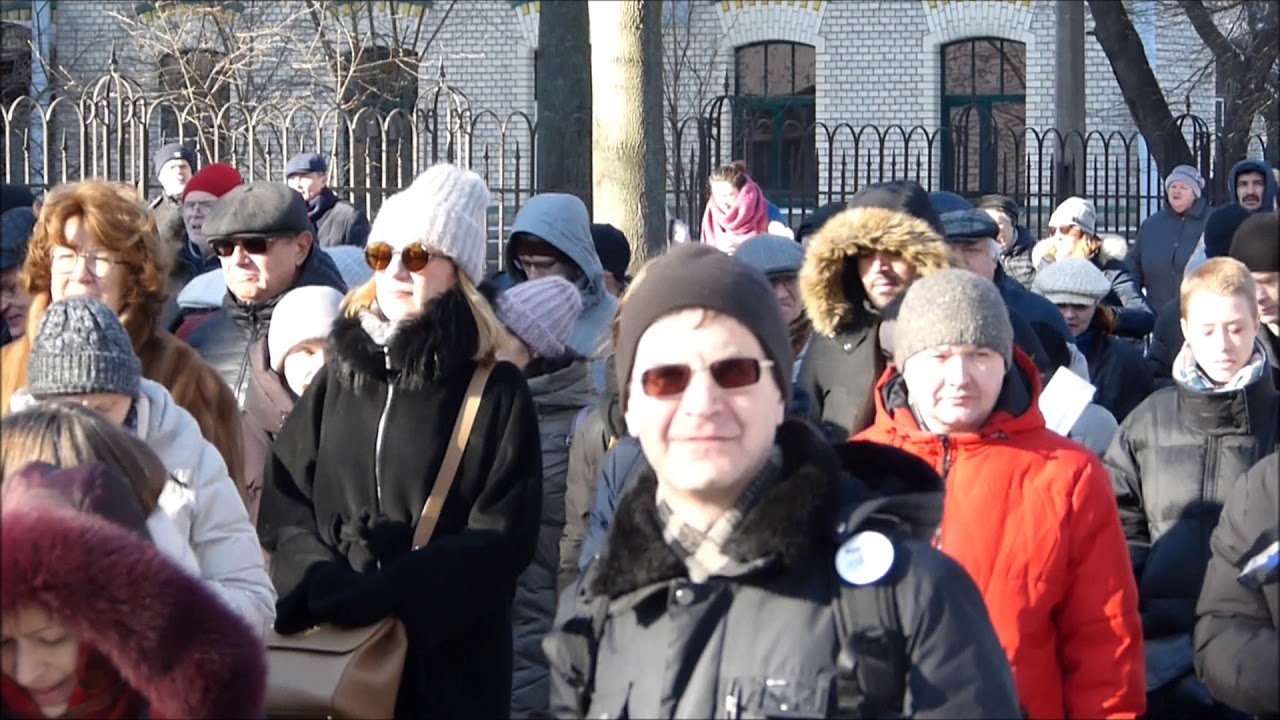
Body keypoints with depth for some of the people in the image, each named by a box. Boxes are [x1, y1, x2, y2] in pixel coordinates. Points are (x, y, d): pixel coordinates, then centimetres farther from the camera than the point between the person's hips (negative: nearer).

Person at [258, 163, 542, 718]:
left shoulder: (497, 391, -3)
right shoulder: (338, 375, 9)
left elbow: (501, 537, -11)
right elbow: (282, 501, 4)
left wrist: (377, 594, -18)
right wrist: (325, 584, -14)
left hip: (449, 656, -3)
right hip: (331, 648, 3)